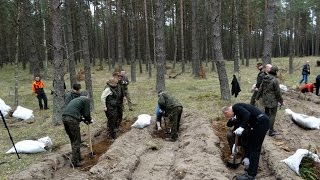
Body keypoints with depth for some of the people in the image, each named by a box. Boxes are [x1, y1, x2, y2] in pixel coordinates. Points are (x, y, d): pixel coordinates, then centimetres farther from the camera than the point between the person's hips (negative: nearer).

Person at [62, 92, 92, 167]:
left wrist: (84, 120, 33)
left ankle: (78, 157, 31)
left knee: (73, 139, 20)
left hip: (64, 117, 8)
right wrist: (89, 120, 22)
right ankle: (74, 162, 5)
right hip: (72, 119, -8)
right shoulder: (86, 100, 8)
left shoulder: (76, 99, 31)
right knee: (76, 141, 2)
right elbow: (86, 114, 3)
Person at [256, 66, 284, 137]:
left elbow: (261, 89, 11)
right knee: (272, 115, 1)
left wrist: (258, 97, 23)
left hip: (265, 100, 7)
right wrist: (281, 101, -3)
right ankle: (271, 131, 5)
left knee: (266, 113, 21)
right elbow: (278, 92, -14)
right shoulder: (274, 80, -19)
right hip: (273, 101, -7)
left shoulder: (265, 79, 3)